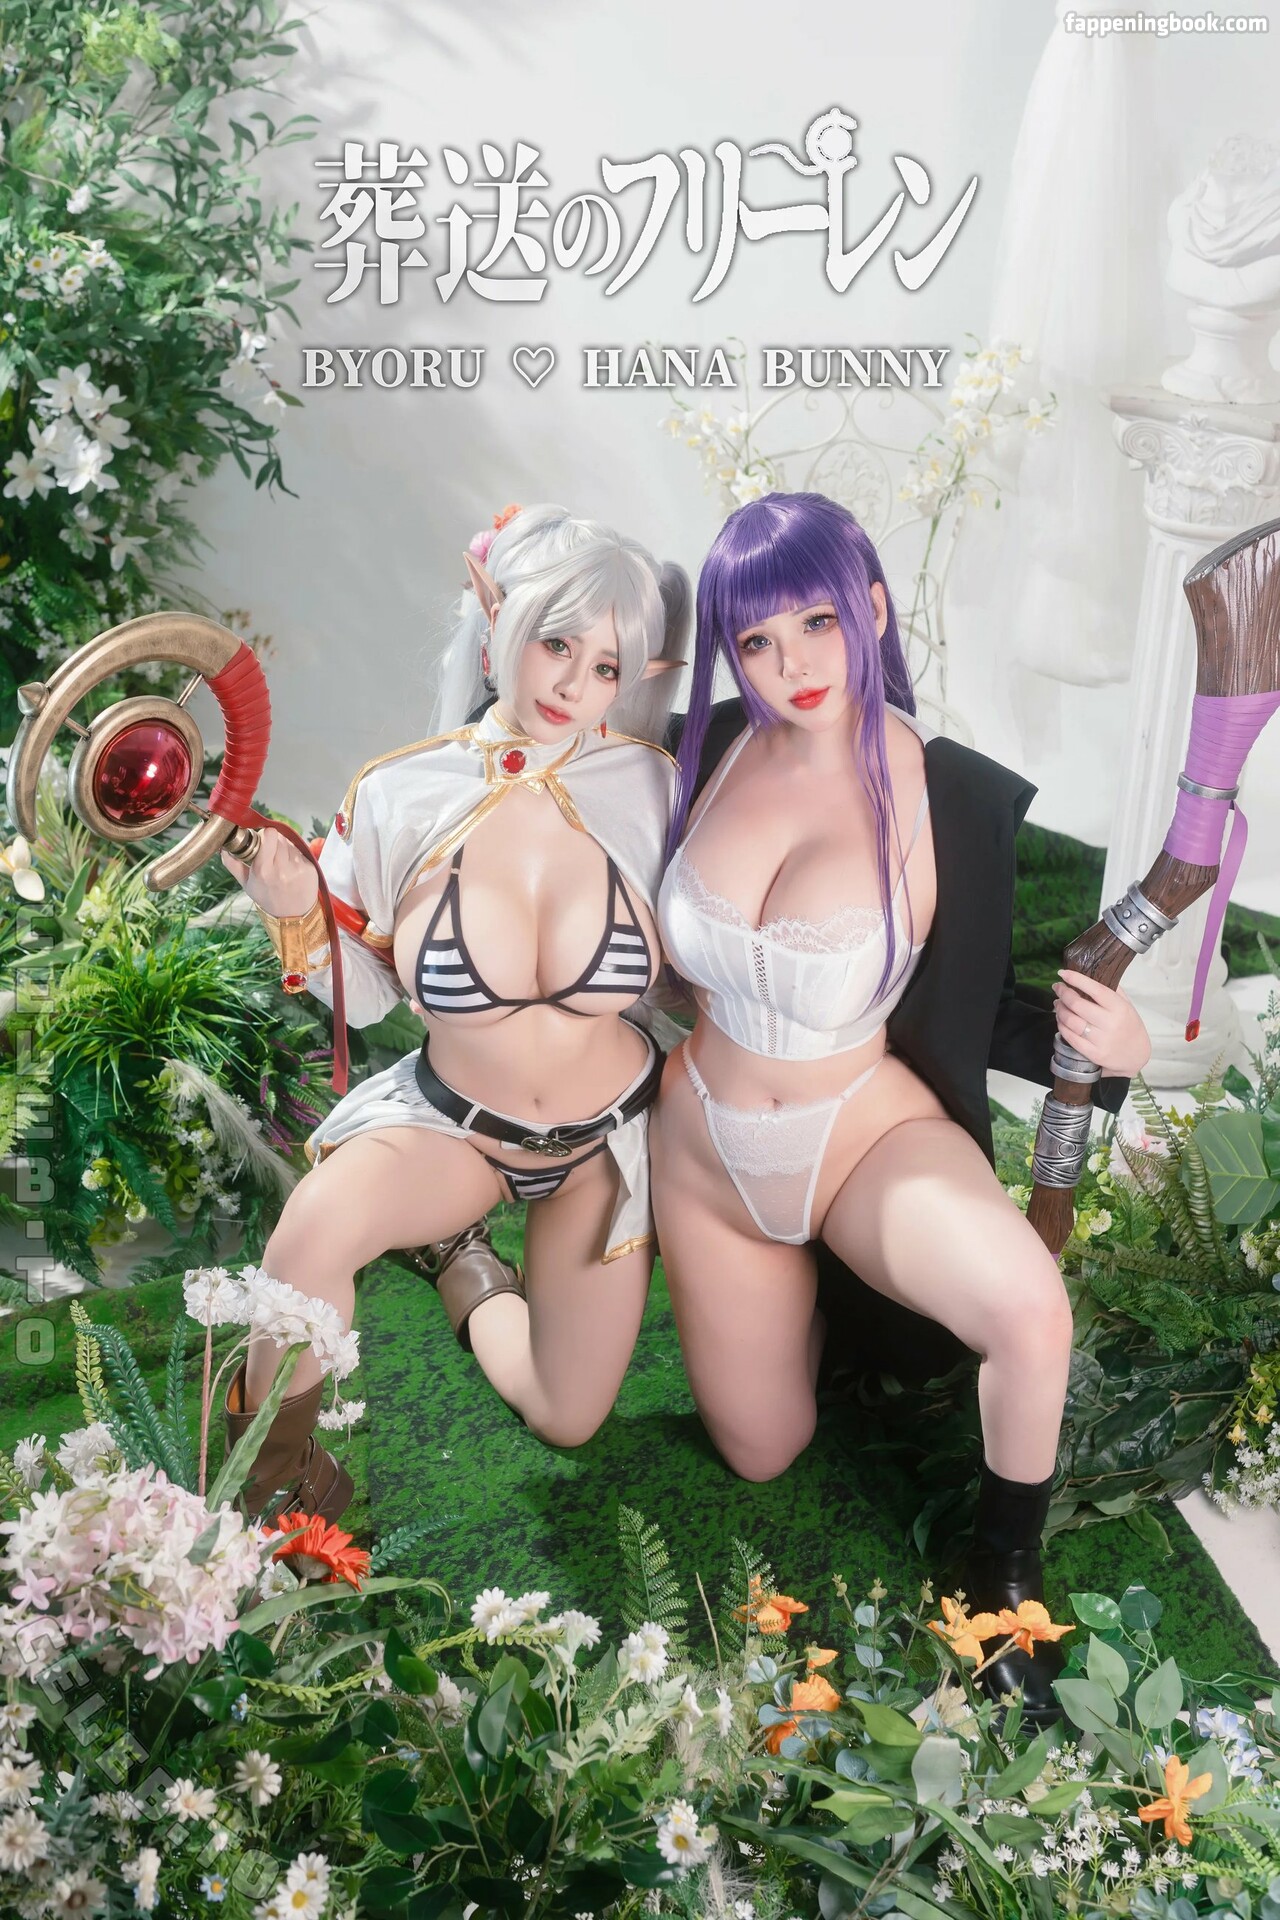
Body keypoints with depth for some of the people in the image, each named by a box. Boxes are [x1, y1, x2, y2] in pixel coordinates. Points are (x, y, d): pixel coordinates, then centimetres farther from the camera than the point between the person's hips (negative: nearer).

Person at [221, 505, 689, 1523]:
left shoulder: (650, 787, -17)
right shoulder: (402, 793, -17)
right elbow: (365, 991, -6)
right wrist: (297, 910, -22)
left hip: (607, 1139, 2)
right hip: (451, 1115, -1)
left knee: (567, 1420, 7)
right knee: (317, 1226, -35)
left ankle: (471, 1271, 38)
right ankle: (275, 1460, -6)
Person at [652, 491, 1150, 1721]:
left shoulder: (956, 802, -20)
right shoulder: (706, 751, -12)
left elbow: (987, 1013, -9)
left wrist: (1111, 1048, -30)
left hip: (868, 1134, -3)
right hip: (705, 1147, 4)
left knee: (1029, 1308, -36)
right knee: (762, 1456, 17)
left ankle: (1002, 1581, -5)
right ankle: (810, 1298, 49)